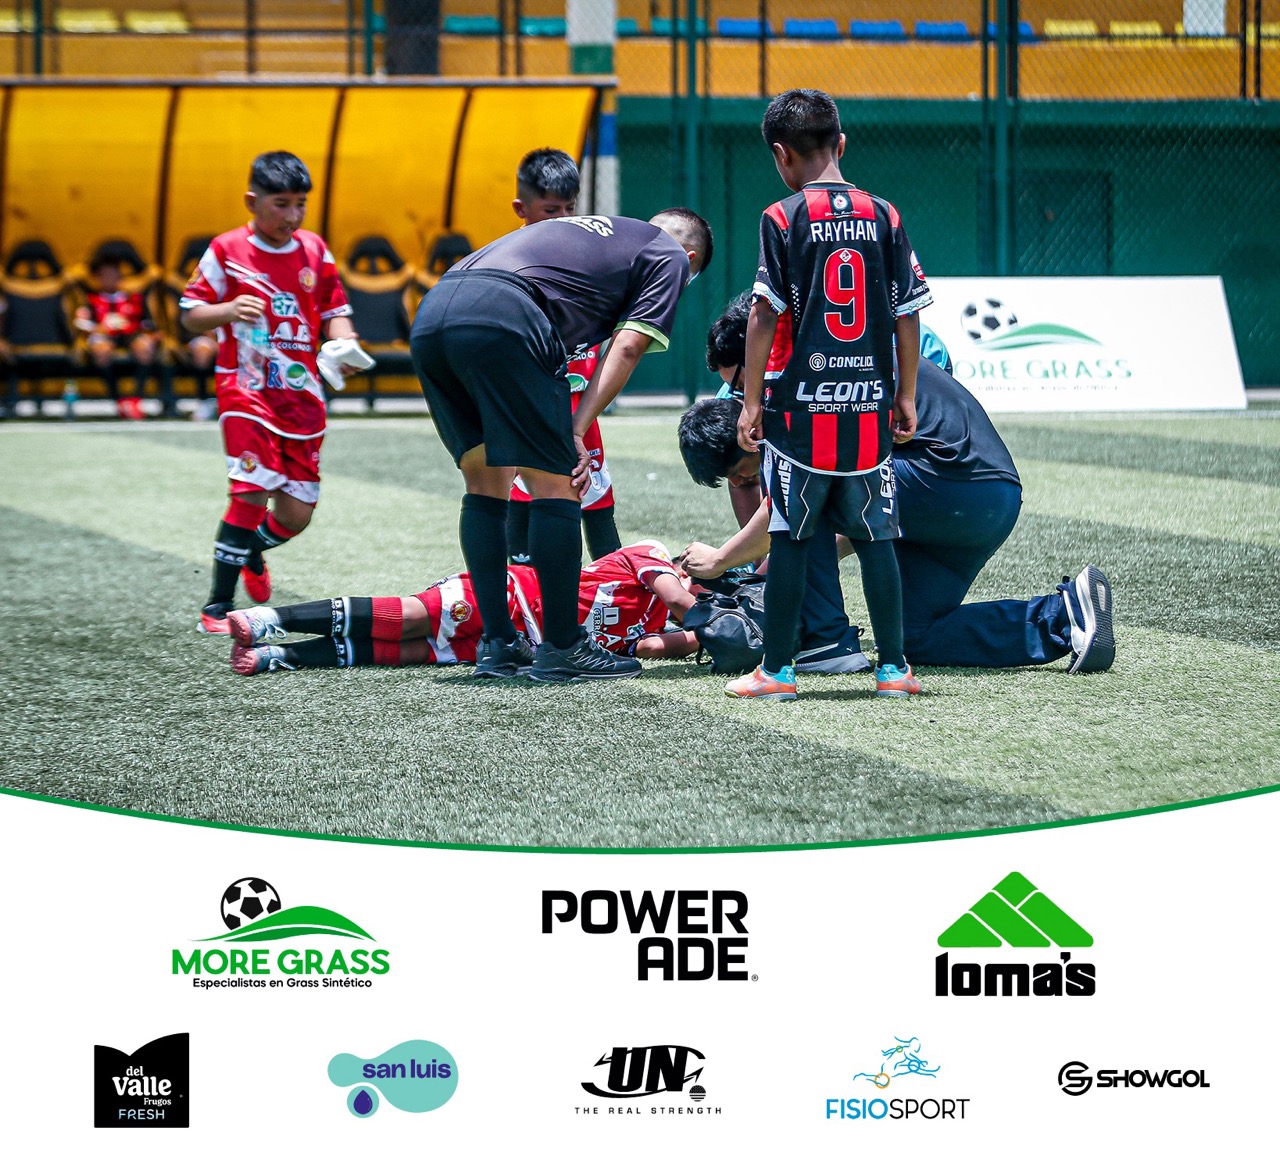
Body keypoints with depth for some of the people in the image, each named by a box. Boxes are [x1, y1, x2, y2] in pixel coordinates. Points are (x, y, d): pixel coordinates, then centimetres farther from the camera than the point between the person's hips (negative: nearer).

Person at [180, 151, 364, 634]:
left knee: (296, 513, 3)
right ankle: (218, 604, -9)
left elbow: (335, 311, 13)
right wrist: (228, 311, -20)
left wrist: (343, 341, -9)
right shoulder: (227, 250, -3)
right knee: (251, 492, -20)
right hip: (246, 390, -4)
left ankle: (252, 551, 39)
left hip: (301, 394, 4)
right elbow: (190, 315, 0)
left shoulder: (315, 250, 7)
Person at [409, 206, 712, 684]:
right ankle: (561, 648, 4)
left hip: (429, 316, 8)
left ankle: (498, 645, 18)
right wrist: (575, 433, 3)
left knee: (484, 482, 17)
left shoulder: (583, 230, 39)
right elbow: (625, 349, 6)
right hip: (502, 317, -7)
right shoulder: (671, 257, 20)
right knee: (555, 483, 2)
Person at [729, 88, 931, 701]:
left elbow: (764, 316, -7)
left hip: (800, 404, -3)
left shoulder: (783, 219, -5)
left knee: (789, 538, 3)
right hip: (870, 407, 3)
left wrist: (751, 401, -2)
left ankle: (777, 669, 7)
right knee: (874, 536, 8)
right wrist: (905, 397, 15)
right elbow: (907, 314, 6)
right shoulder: (884, 215, 4)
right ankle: (893, 667, 9)